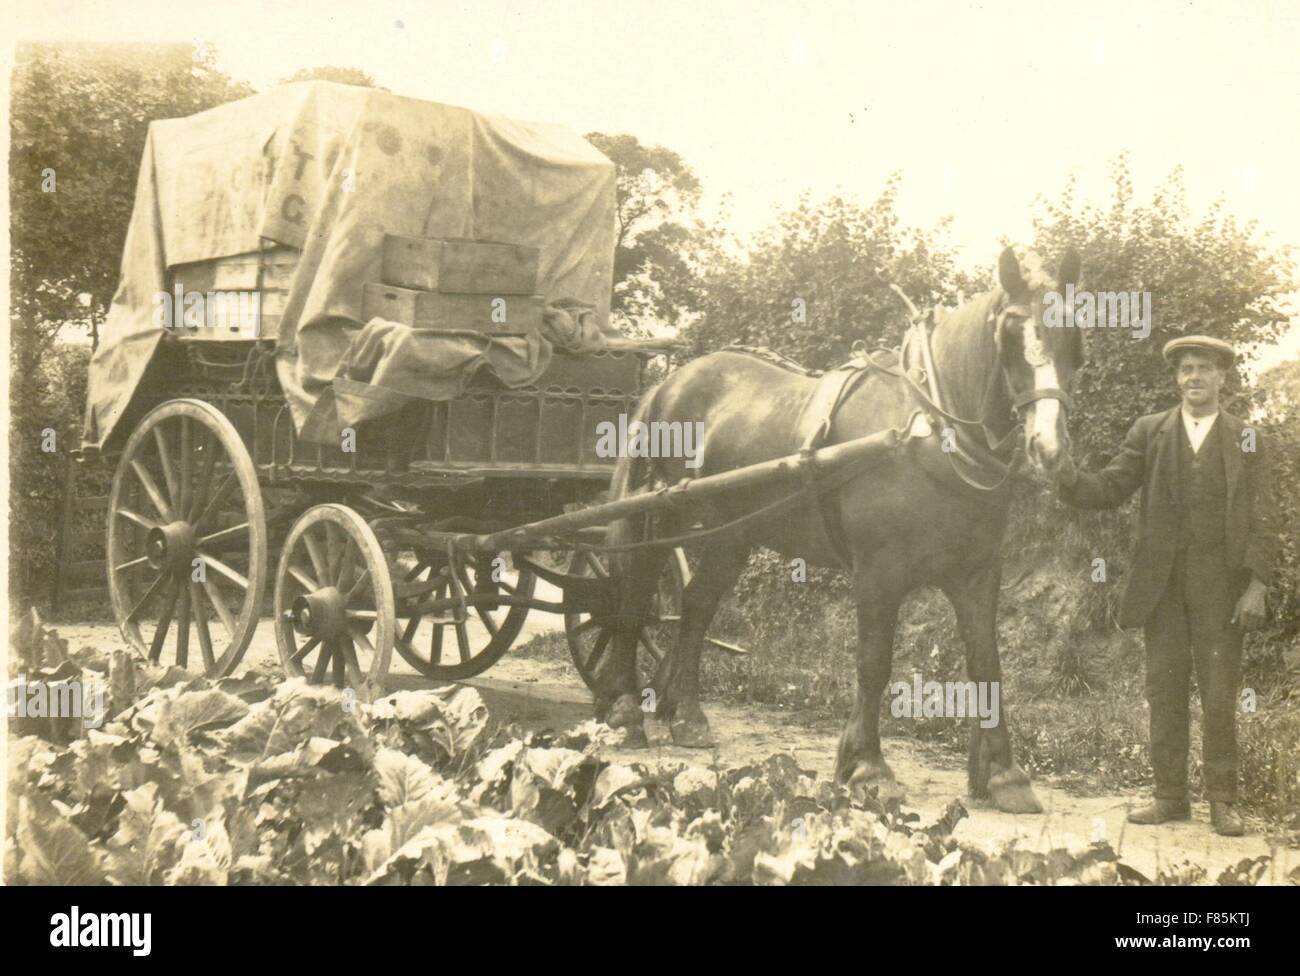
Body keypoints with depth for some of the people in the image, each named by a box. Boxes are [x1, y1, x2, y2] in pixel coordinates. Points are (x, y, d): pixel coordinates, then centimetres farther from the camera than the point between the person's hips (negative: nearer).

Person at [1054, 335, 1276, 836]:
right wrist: (1067, 478, -19)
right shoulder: (1150, 431, 9)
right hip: (1162, 583, 2)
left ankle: (1223, 800, 10)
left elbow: (1262, 518, 1)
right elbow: (1110, 488, 2)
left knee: (1219, 692, 1)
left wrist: (1257, 584, -9)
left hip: (1220, 583, -2)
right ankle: (1170, 796, 13)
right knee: (1164, 688, 5)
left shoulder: (1244, 438, 5)